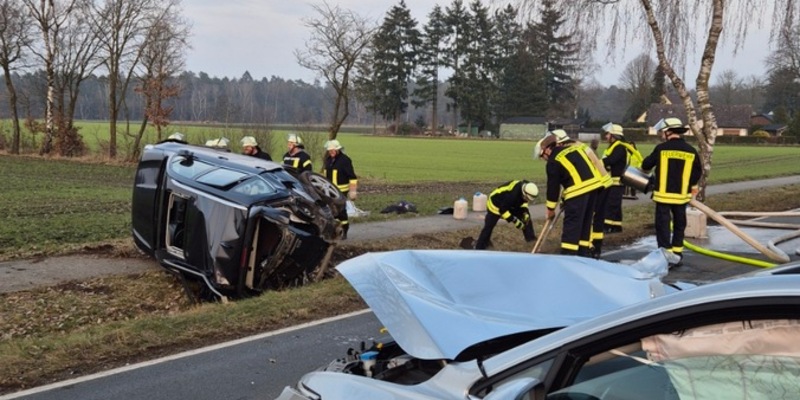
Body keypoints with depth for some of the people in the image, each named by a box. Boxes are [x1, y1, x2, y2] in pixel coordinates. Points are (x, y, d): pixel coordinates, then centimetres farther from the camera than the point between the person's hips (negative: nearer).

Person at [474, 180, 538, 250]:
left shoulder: (526, 187, -18)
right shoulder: (512, 195, -43)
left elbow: (523, 201, 4)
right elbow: (503, 209, -33)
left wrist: (525, 212, -12)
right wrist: (514, 221, -31)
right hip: (495, 204, -8)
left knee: (526, 217, 3)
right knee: (489, 226, -8)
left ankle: (530, 237, 16)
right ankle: (479, 247, 3)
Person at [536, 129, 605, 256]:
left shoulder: (554, 160, -1)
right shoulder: (575, 146, 21)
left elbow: (553, 185, 3)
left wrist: (550, 209, 15)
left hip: (580, 188, -8)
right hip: (595, 183, 8)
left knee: (572, 222, -3)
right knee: (586, 220, 16)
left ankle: (568, 254, -4)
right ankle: (584, 252, 22)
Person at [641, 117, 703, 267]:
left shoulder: (661, 148, -9)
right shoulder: (691, 151, 1)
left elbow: (646, 165, 1)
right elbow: (698, 171, 11)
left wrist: (649, 171, 24)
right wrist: (692, 185, 28)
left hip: (663, 194, -4)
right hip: (682, 195, 4)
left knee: (663, 224, 0)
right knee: (679, 224, 17)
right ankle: (677, 254, 23)